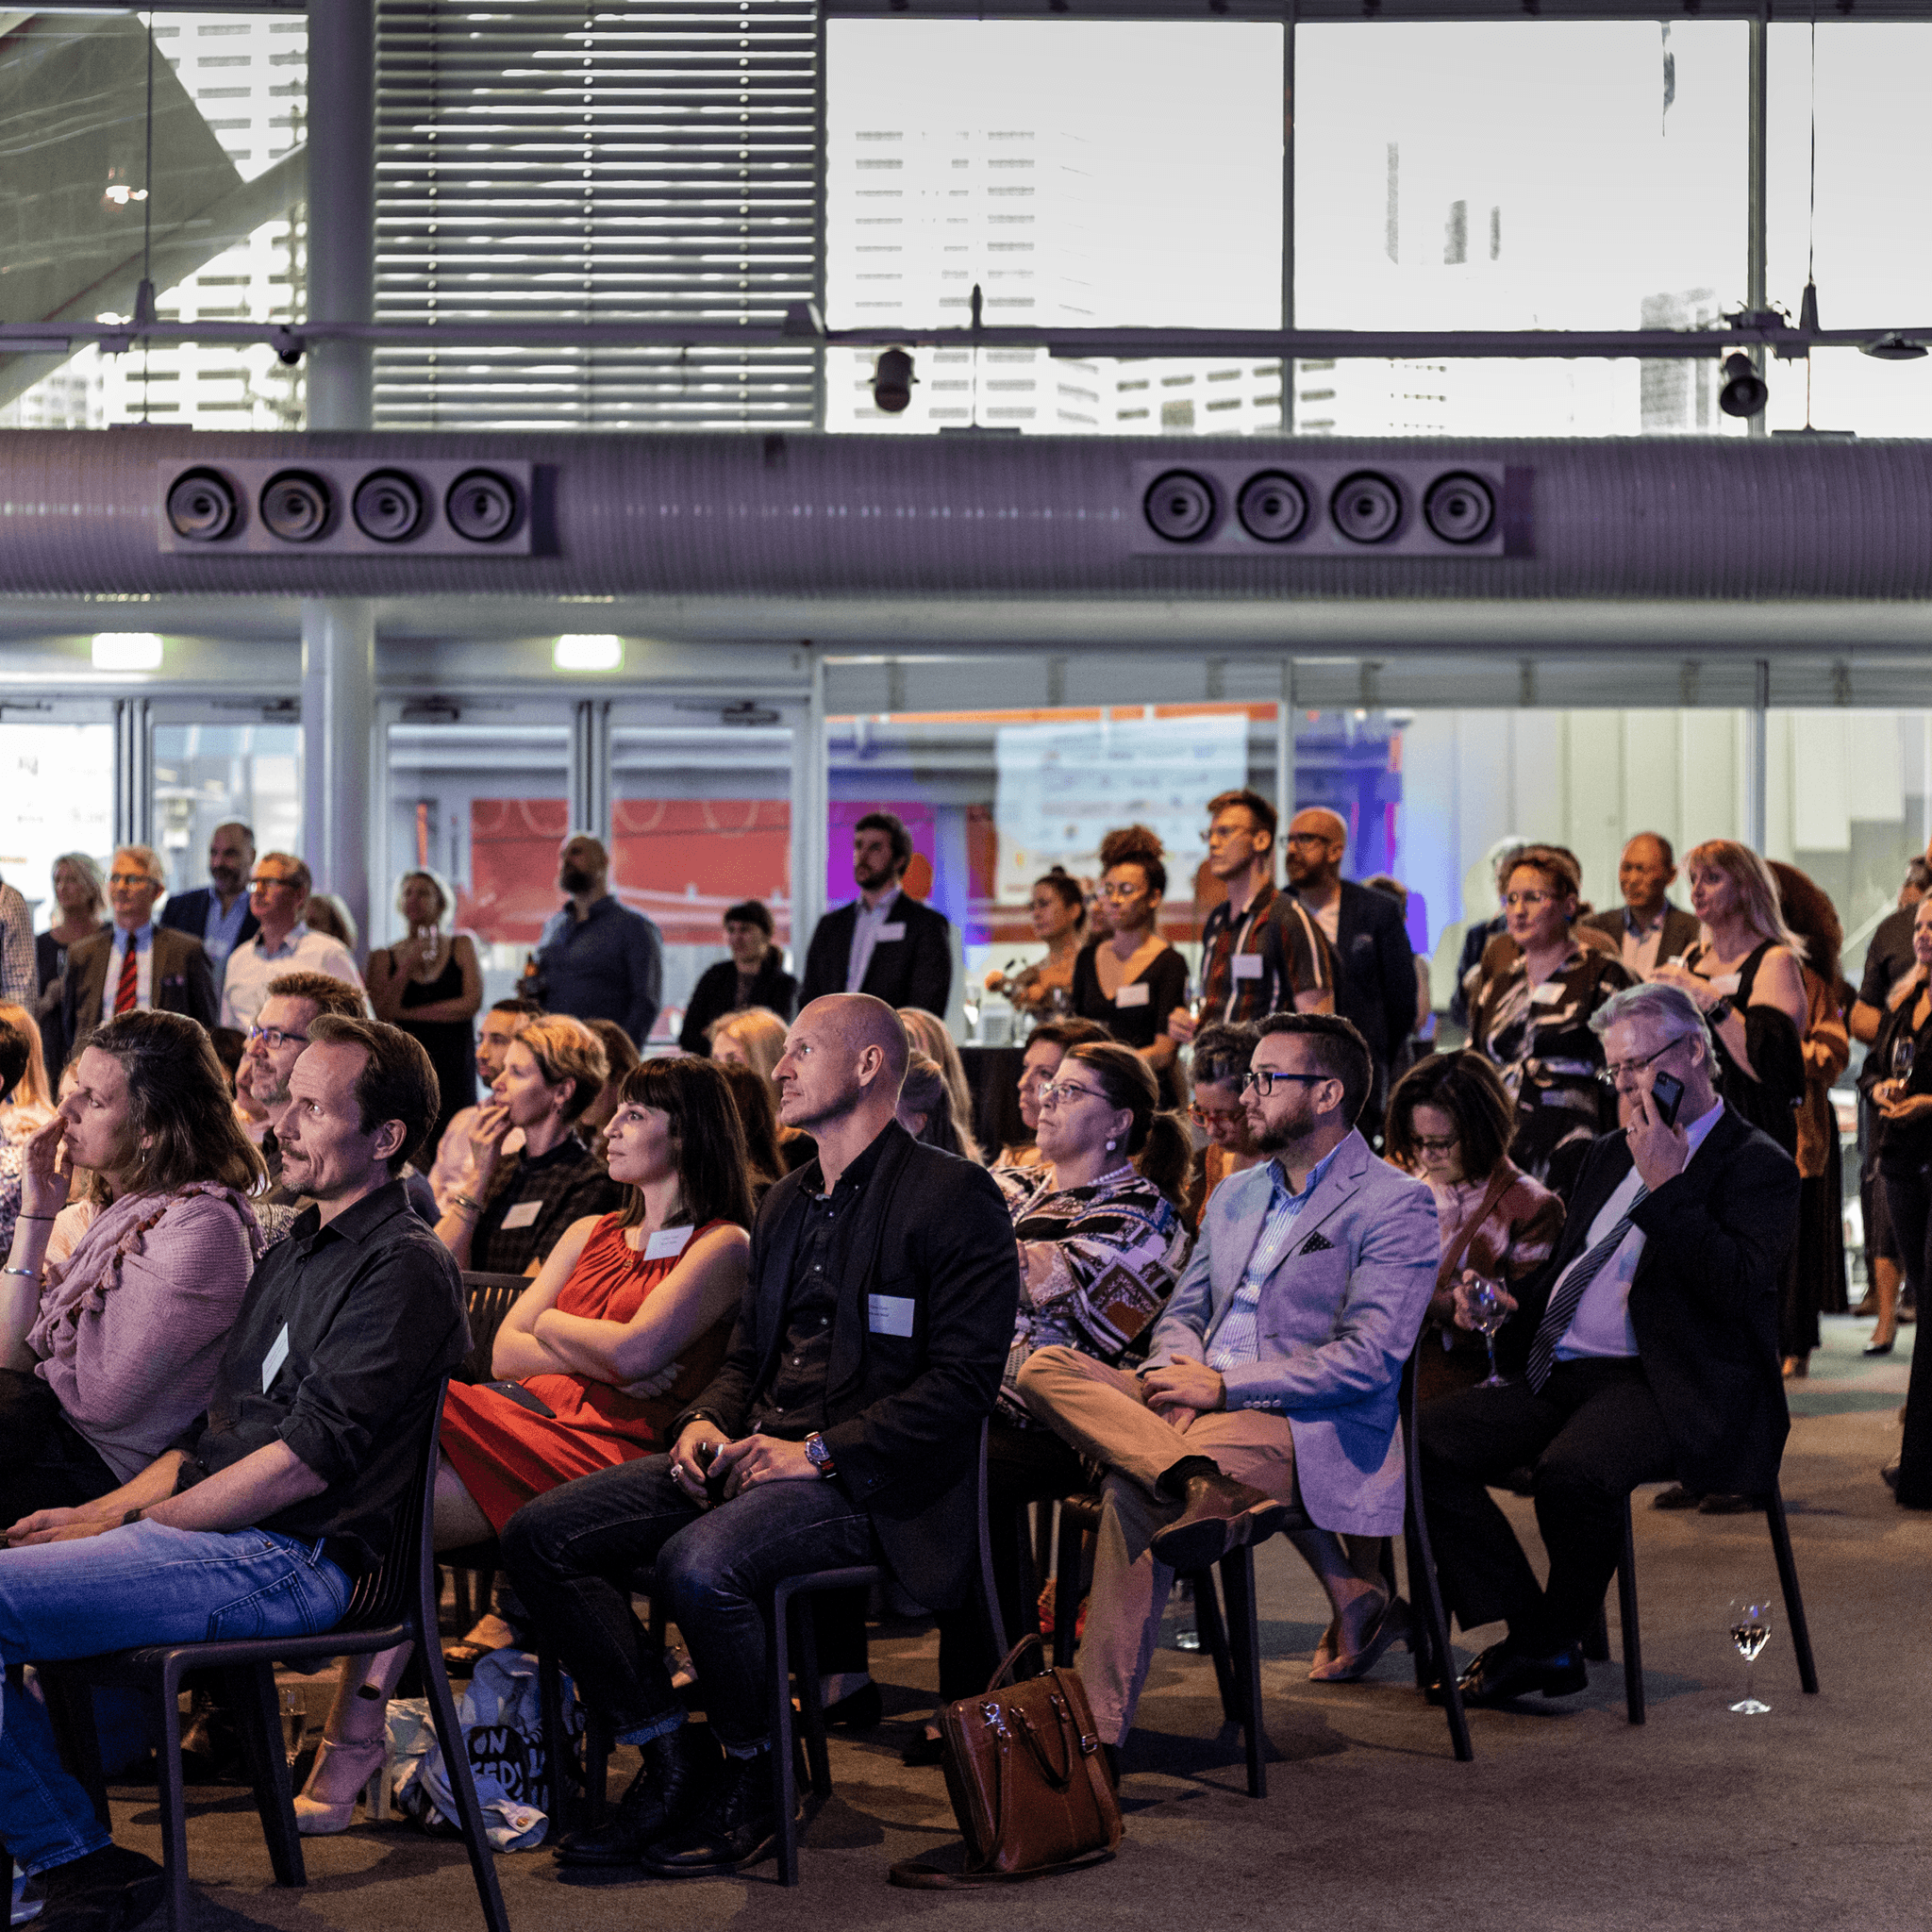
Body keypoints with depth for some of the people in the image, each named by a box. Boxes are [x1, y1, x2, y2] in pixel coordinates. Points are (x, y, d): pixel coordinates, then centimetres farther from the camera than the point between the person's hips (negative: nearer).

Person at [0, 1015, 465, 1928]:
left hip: (290, 1560, -10)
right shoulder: (294, 1253, 21)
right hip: (219, 1531, 10)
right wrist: (111, 1507, 5)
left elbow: (305, 1462, -17)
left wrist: (136, 1520, -11)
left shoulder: (405, 1270, -10)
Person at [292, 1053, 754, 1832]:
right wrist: (600, 1355, 1)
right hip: (531, 1421, 6)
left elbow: (636, 1349, -10)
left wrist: (551, 1327, 9)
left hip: (605, 1452, -6)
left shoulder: (723, 1244, 6)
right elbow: (503, 1352, 18)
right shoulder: (590, 1234, 29)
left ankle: (350, 1754, -27)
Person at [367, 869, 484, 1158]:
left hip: (453, 1063, 0)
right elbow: (380, 1012, 0)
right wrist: (408, 965, -7)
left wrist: (407, 1013, 0)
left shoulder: (461, 945, 11)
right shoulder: (384, 957, 13)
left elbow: (472, 1002, -2)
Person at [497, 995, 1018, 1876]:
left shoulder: (954, 1197, -6)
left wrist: (819, 1453, -18)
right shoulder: (786, 1202, 21)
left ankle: (752, 1789, -9)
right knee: (538, 1535, -9)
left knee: (700, 1564, -35)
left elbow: (964, 1378, -13)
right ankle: (671, 1768, -4)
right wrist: (705, 1420, 3)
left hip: (869, 1474, -8)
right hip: (753, 1447, 8)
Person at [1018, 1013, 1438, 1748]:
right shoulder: (1235, 1196, 24)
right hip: (1200, 1408, 8)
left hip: (1308, 1427, -8)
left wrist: (1223, 1386, -14)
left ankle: (1099, 1733, -33)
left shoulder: (1394, 1205, -2)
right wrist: (1175, 1371, -3)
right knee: (1045, 1369, -18)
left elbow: (1369, 1361, -13)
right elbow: (1182, 1313, 23)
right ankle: (1203, 1486, -36)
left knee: (1133, 1492, -35)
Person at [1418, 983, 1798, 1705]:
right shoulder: (1610, 1154, 23)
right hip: (1556, 1374, 8)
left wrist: (1665, 1185, -17)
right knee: (1426, 1440, -13)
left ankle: (1554, 1638, -7)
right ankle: (1526, 1633, -8)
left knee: (1573, 1472, -36)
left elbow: (1736, 1285, -17)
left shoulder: (1759, 1166, -1)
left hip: (1663, 1386, -8)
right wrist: (1505, 1302, 9)